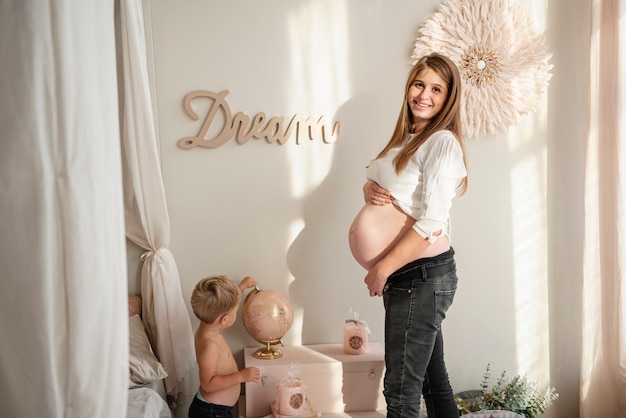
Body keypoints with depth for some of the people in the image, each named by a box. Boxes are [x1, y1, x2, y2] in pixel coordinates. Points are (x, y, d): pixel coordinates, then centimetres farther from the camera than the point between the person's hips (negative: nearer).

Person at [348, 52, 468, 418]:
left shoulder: (443, 142, -13)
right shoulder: (405, 139, 14)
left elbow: (432, 223, -20)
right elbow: (375, 184, 20)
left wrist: (382, 269, -16)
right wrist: (370, 190, -5)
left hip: (424, 274, -8)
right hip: (404, 274, 8)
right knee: (433, 380, 17)